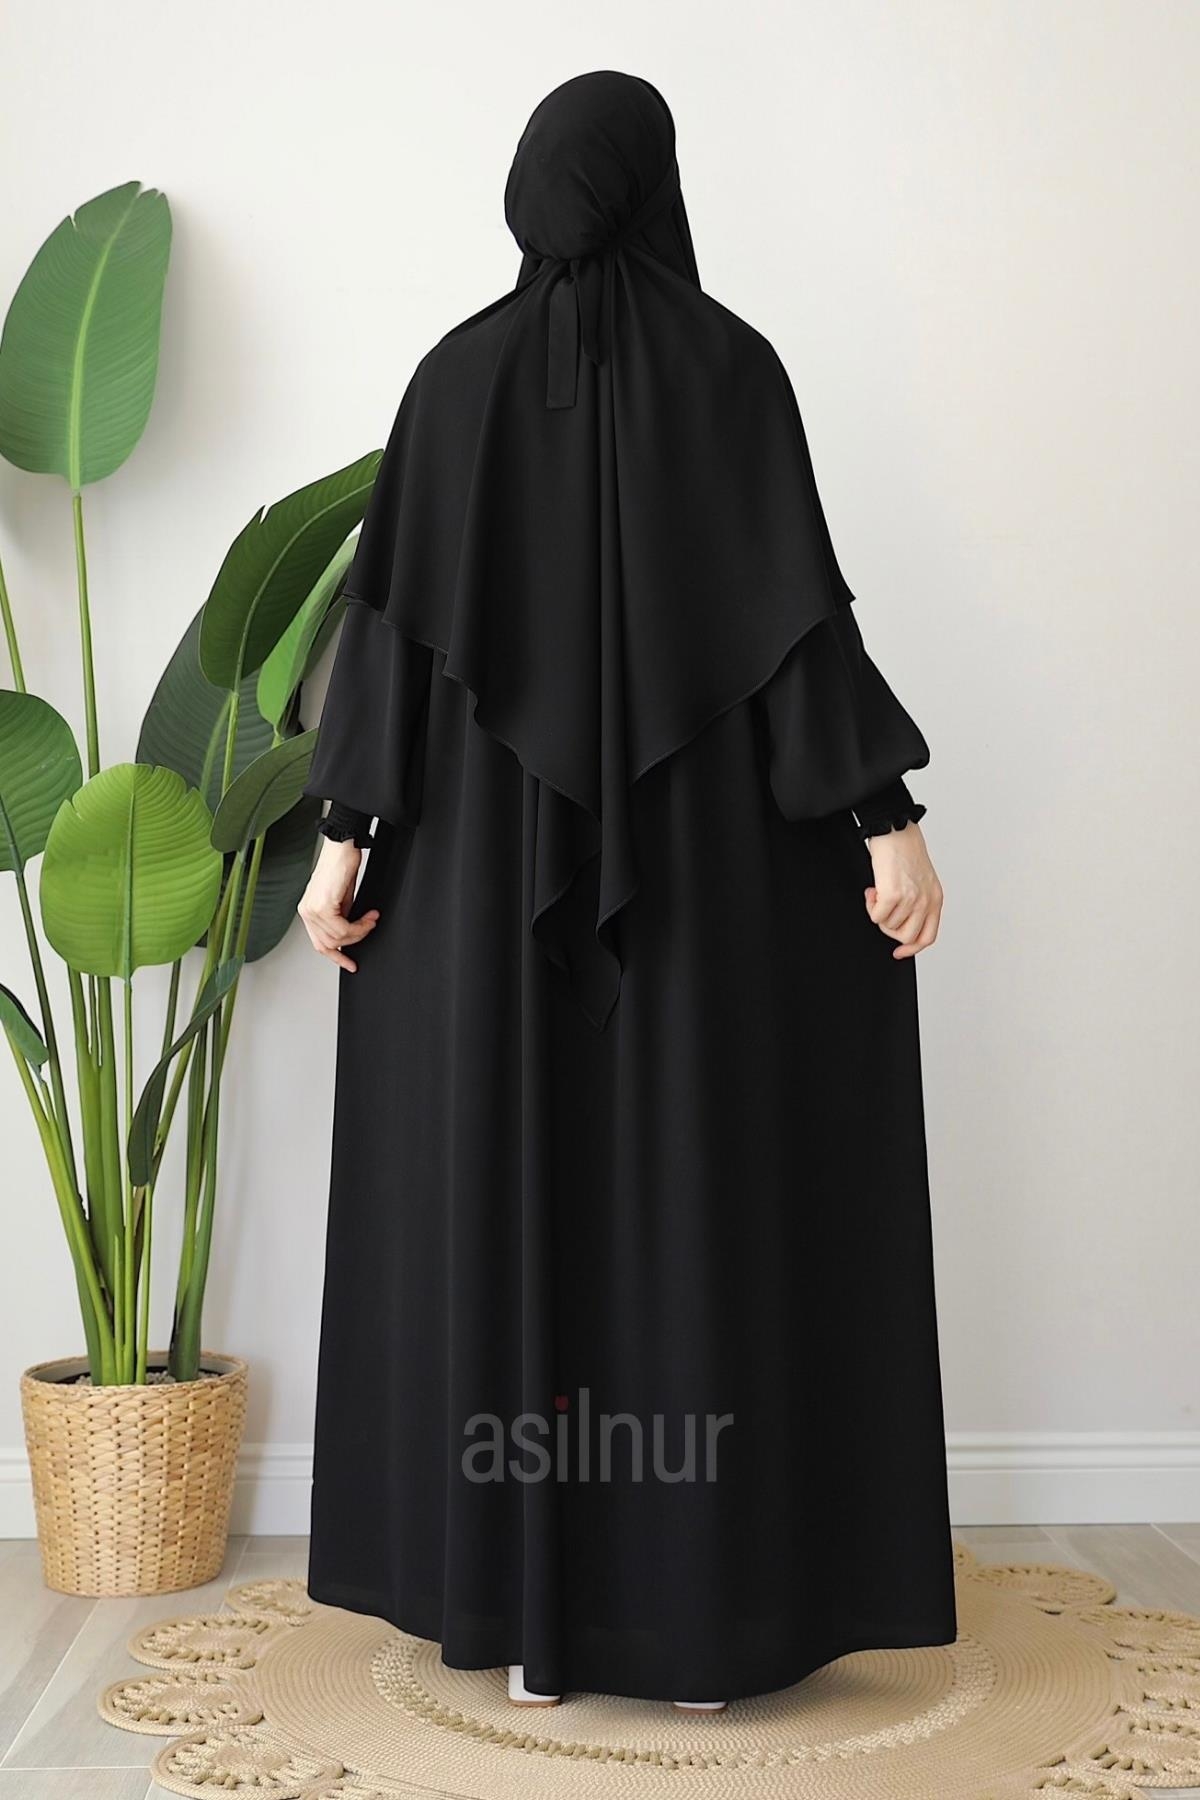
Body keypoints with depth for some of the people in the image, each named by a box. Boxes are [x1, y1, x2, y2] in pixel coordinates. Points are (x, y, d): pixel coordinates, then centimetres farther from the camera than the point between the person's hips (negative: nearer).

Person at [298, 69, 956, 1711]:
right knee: (703, 1195, 4)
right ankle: (700, 1616, 11)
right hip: (706, 847, -1)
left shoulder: (461, 371, 4)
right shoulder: (729, 362, 0)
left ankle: (519, 1613, 15)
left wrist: (344, 835, 1)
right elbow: (805, 608, -8)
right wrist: (889, 818, -6)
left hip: (494, 855, 2)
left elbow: (392, 618, -1)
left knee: (507, 1196, 7)